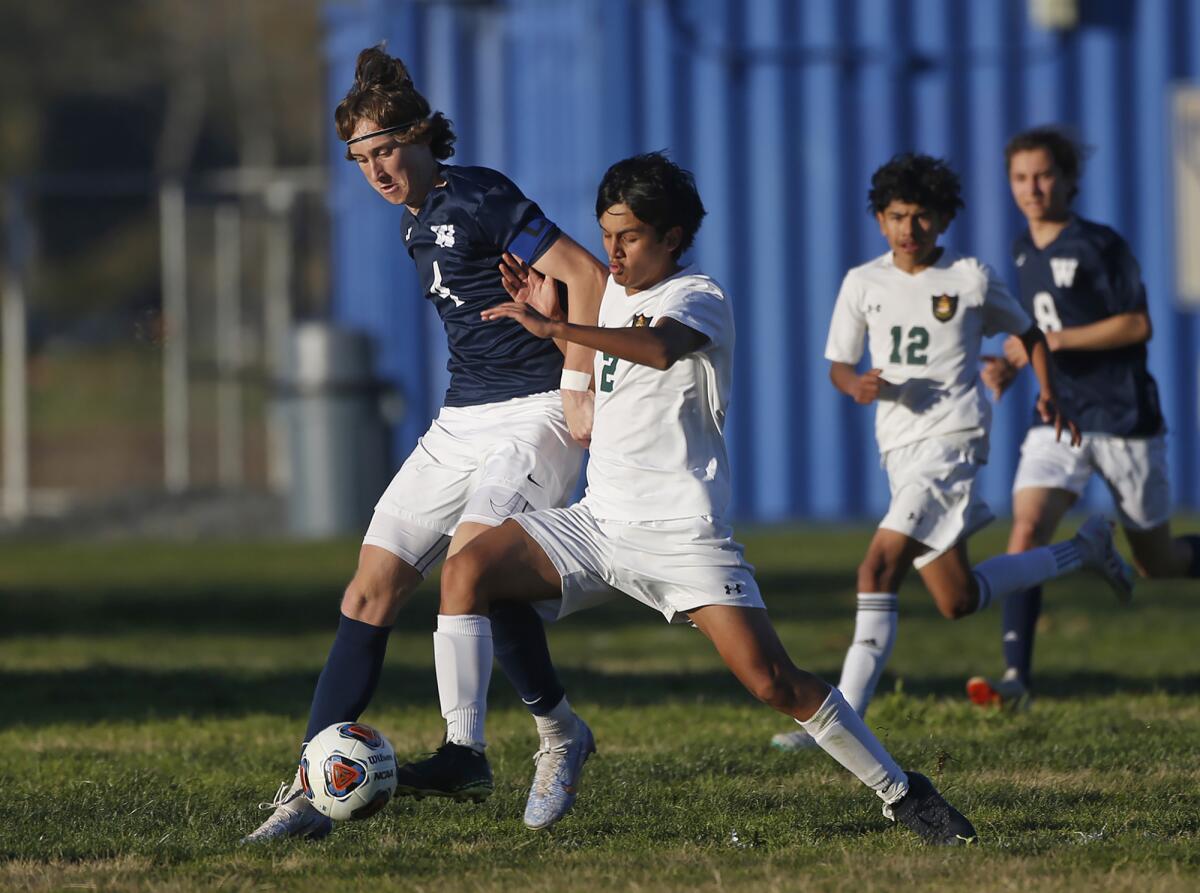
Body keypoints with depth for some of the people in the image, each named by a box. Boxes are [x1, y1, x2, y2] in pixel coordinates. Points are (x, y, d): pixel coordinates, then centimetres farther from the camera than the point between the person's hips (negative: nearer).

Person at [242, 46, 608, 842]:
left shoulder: (479, 199, -12)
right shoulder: (416, 222, 15)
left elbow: (587, 277, -17)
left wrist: (578, 389, -17)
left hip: (535, 415, -9)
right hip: (462, 421, 9)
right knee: (373, 587, -2)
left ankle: (557, 729, -7)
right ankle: (312, 792, -3)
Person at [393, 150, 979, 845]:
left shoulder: (699, 298, -10)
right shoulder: (616, 294, 15)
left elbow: (659, 347, -34)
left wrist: (555, 328, -45)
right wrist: (545, 305, 18)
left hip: (681, 532, -7)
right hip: (599, 521, 7)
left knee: (772, 681, -14)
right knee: (466, 572, -14)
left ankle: (901, 793, 0)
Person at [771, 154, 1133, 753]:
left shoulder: (971, 279, 1)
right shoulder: (862, 283, 9)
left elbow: (1028, 333, 17)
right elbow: (837, 364, 13)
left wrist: (1049, 393, 2)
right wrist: (856, 384, -10)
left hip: (952, 438, -6)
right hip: (899, 449, 6)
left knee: (879, 569, -21)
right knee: (959, 601, 10)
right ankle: (1083, 550, 31)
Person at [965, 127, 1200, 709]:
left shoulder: (1100, 246, -12)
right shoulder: (1023, 252, 9)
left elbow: (1137, 325, -15)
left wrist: (1052, 342, -20)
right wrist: (1010, 364, 3)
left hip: (1125, 420, -5)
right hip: (1060, 418, 5)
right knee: (1026, 532, -17)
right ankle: (1016, 678, -21)